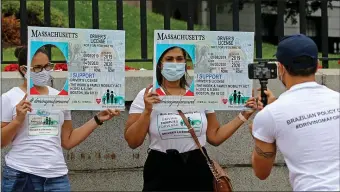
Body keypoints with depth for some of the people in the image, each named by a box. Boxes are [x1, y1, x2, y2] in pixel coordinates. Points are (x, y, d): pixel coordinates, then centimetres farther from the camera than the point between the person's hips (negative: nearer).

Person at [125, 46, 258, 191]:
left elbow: (215, 137, 7)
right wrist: (147, 111, -16)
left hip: (197, 171, 2)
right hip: (160, 174, -2)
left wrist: (243, 116, 2)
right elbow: (132, 142, -6)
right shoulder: (146, 96, -3)